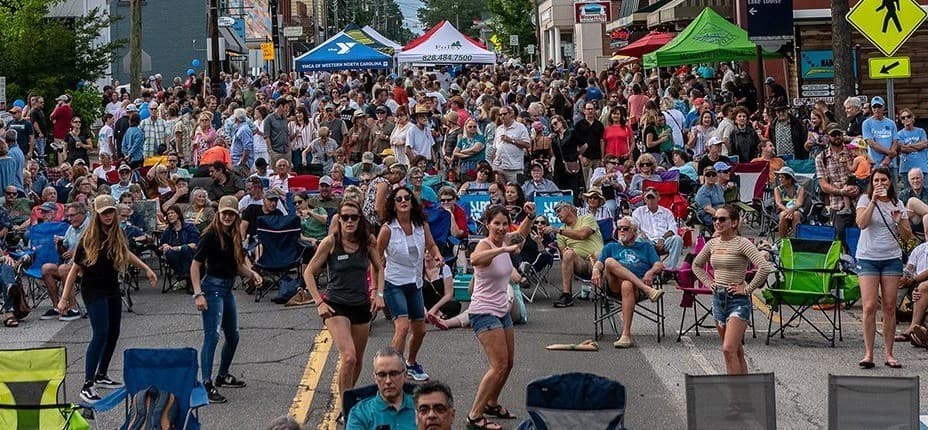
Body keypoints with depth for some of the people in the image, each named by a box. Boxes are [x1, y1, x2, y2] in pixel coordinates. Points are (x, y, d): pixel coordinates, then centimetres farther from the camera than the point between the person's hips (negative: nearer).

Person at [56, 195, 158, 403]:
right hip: (94, 291, -7)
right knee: (100, 335, -17)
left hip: (112, 289, 7)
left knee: (113, 334, 12)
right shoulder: (89, 239, -14)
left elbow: (126, 253, 24)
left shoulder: (118, 235, 2)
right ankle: (88, 386, -18)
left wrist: (146, 269, 26)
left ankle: (101, 376, 29)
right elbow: (75, 269, -10)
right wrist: (64, 298, -12)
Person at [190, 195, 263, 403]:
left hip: (227, 289, 9)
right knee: (212, 336, -15)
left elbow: (239, 265, 18)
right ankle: (206, 384, -18)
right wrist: (198, 294, -20)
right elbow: (195, 265, -13)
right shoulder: (210, 236, -12)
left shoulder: (234, 237, 11)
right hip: (213, 287, -9)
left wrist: (252, 274, -3)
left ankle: (223, 376, 34)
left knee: (233, 336, 17)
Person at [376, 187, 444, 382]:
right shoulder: (388, 229, -14)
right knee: (402, 326, -23)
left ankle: (411, 364, 39)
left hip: (415, 283, 5)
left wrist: (437, 255, -9)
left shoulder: (422, 225, -3)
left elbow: (431, 245, 13)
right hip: (394, 283, -5)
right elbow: (377, 259, -5)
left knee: (420, 330, 14)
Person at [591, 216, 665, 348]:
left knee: (627, 286, -40)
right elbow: (599, 263, 18)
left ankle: (626, 335, -47)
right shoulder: (611, 247, 35)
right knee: (610, 261, -31)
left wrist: (651, 272, -9)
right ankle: (648, 289, -41)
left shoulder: (645, 246, 30)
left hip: (639, 284, -2)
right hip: (614, 286, 2)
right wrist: (596, 271, -7)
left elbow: (659, 265, 15)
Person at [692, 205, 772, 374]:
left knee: (729, 349, -16)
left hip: (738, 299, -7)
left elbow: (764, 268, -23)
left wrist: (748, 288, -17)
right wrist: (707, 282, 12)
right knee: (736, 351, 12)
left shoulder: (742, 243, -12)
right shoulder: (712, 243, 7)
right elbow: (696, 265, 26)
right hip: (718, 299, 7)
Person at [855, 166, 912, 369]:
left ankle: (888, 353, 6)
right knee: (870, 306, -9)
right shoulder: (865, 200, 2)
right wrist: (873, 200, -18)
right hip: (868, 258, -2)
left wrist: (899, 223, -8)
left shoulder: (898, 204, 10)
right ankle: (868, 353, -5)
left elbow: (907, 236, 11)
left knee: (890, 306, 1)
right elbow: (861, 223, -16)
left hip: (892, 259, 3)